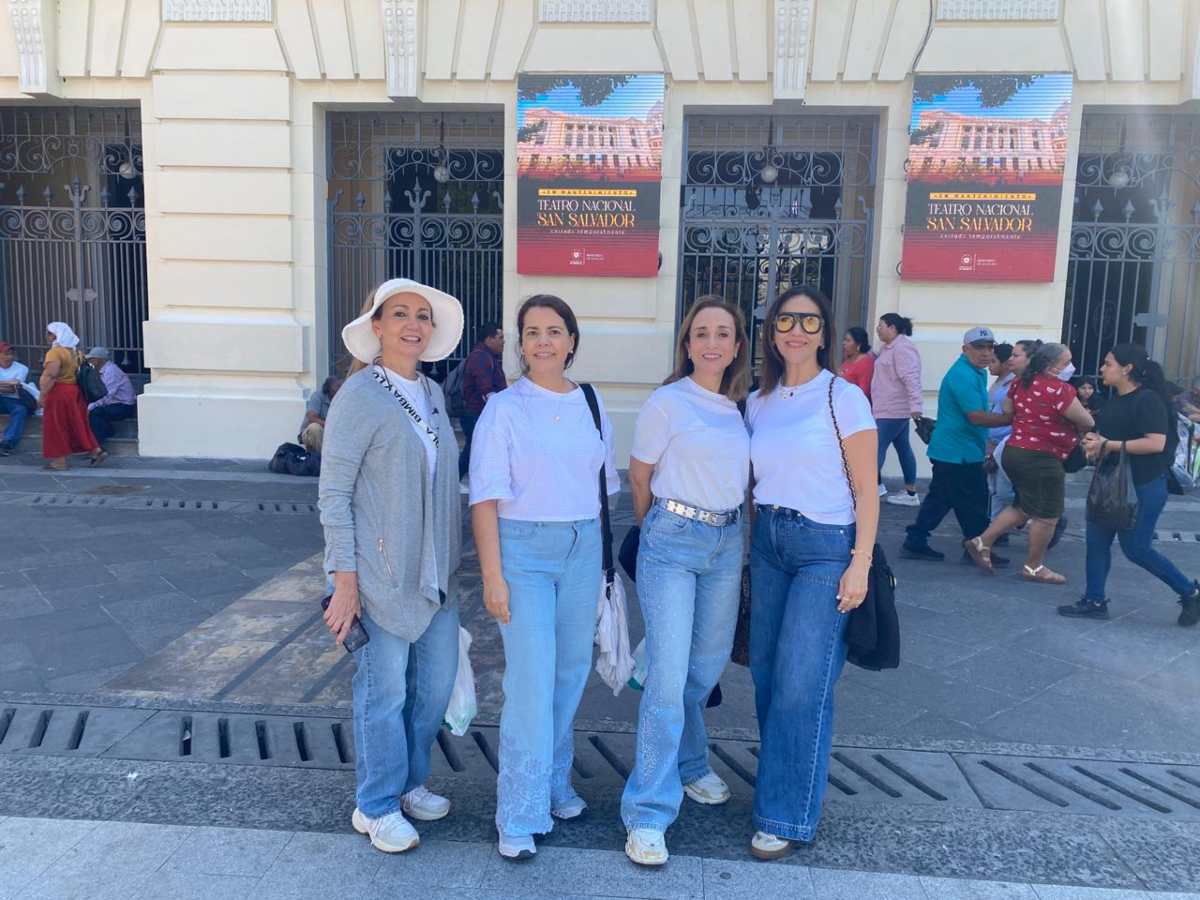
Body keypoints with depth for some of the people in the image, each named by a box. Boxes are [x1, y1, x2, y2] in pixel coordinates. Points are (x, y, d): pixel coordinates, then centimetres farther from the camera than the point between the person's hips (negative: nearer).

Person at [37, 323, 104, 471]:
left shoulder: (55, 352, -17)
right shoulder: (74, 350, 11)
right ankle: (96, 451, 9)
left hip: (58, 393, -8)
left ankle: (60, 461, 6)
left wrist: (42, 395, -19)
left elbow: (50, 376, -23)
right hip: (74, 390, 8)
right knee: (76, 424, 14)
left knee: (56, 426, 1)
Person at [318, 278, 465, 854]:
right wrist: (344, 580, -16)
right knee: (383, 692, 4)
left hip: (435, 573, 7)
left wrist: (451, 562, 14)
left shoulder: (432, 394, 10)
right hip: (381, 574, -7)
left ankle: (409, 782, 36)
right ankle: (377, 807, 24)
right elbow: (333, 493, -12)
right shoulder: (359, 395, -11)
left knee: (436, 684, 15)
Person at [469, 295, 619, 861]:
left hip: (583, 548, 5)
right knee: (531, 680, -6)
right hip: (523, 548, -4)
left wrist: (604, 553, 12)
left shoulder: (592, 406, 8)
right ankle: (521, 816, 8)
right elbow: (485, 496, -8)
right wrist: (492, 575, -13)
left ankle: (554, 782, 32)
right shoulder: (504, 408, -5)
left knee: (571, 671, 12)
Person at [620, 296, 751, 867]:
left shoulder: (740, 407, 8)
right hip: (673, 541, -5)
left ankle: (689, 767, 39)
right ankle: (648, 813, 1)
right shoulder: (667, 402, -8)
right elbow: (639, 478, 2)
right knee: (668, 676, -9)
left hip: (727, 541, 6)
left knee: (707, 667, 16)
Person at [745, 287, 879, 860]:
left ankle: (784, 814, 9)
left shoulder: (844, 398, -6)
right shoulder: (758, 403, 8)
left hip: (824, 545, -5)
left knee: (801, 683, -4)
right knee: (766, 675, 10)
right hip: (767, 541, 5)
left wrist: (860, 564, -12)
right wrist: (750, 549, 11)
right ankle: (783, 783, 29)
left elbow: (866, 489, -7)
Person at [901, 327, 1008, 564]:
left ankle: (915, 543, 16)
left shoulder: (976, 373, 15)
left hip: (951, 451, 10)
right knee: (973, 504, 1)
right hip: (960, 453, -10)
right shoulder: (963, 376, -19)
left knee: (939, 499, 12)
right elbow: (976, 417, -23)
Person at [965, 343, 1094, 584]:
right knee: (1047, 516, 5)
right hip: (1040, 459, -9)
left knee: (1024, 508, 23)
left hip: (1015, 451, 9)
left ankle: (982, 542, 18)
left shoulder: (1020, 382, 6)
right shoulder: (1059, 389, -18)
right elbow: (1087, 423, -10)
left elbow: (1007, 410, 20)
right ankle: (1034, 567, 16)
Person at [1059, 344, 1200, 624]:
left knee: (1135, 548, -2)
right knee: (1097, 541, 7)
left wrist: (1108, 445, -23)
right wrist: (1091, 443, -1)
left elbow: (1156, 443, -25)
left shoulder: (1148, 400, -16)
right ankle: (1094, 601, 15)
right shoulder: (1114, 400, 10)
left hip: (1143, 487, -9)